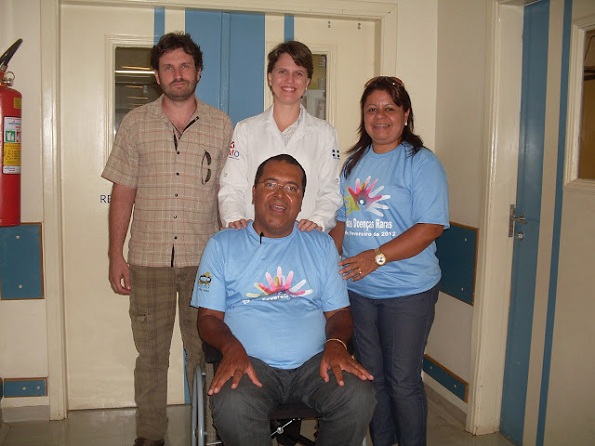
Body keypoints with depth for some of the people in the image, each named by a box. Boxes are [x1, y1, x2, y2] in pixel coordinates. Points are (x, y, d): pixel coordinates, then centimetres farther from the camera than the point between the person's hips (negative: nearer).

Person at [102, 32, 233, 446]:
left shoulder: (221, 125, 5)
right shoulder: (135, 123, 5)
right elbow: (122, 194, 6)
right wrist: (116, 256, 2)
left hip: (204, 259, 0)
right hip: (149, 259, 1)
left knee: (205, 351, 8)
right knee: (151, 353, 10)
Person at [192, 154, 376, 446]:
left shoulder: (322, 245, 16)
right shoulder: (222, 245, 10)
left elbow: (338, 311, 13)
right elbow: (209, 315, 6)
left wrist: (336, 343, -11)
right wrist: (232, 348, -16)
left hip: (313, 363, 2)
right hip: (250, 362, -2)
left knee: (358, 398, -26)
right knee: (232, 409, -34)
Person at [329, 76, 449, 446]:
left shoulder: (421, 162, -8)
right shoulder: (354, 162, 11)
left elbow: (431, 226, -17)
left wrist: (377, 256, -25)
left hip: (408, 291, -6)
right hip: (359, 290, 6)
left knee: (402, 382, 2)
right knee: (371, 376, 16)